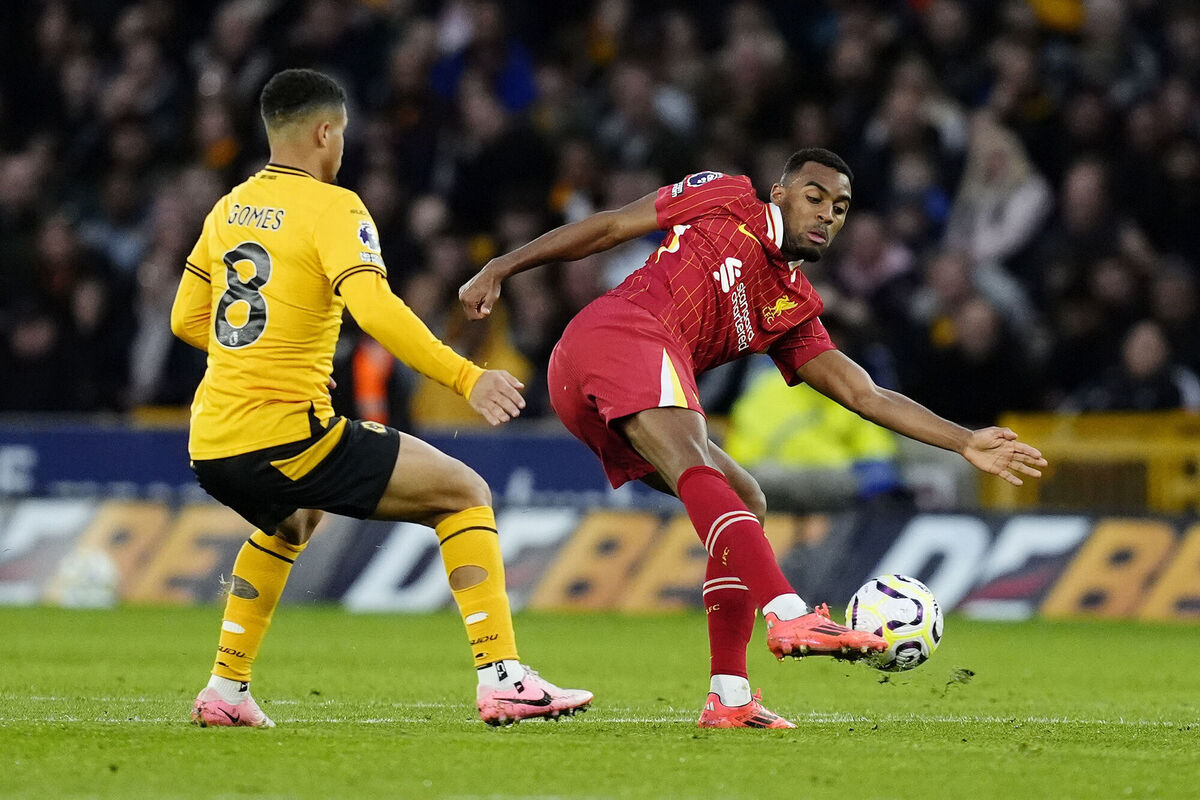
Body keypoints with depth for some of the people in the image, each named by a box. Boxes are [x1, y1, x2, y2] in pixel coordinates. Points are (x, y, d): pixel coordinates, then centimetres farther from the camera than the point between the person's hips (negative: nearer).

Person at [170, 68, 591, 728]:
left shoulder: (229, 208, 14)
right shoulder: (329, 208, -7)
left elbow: (186, 320, 23)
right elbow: (374, 309, -22)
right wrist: (465, 377, -25)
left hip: (210, 450, 8)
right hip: (283, 435, -8)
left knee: (291, 521, 40)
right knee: (464, 494, 2)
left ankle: (226, 688, 32)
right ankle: (502, 679, -9)